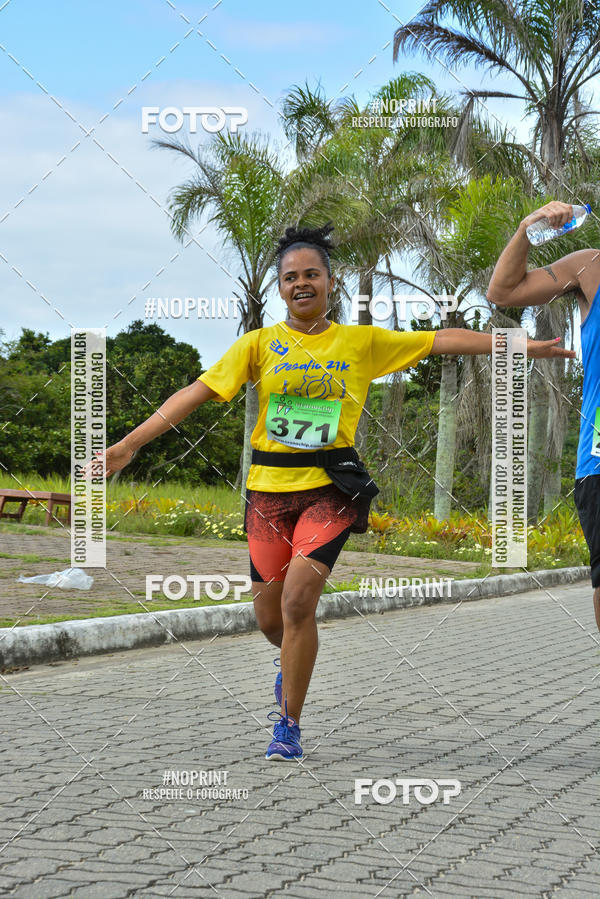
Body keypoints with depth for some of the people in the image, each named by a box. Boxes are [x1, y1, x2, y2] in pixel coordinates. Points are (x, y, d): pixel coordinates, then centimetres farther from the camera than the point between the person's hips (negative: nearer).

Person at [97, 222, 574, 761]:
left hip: (330, 489, -1)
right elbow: (197, 393, -1)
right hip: (269, 488, 2)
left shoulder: (363, 342, 6)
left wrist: (524, 346, 7)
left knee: (297, 599, -18)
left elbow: (443, 340, 8)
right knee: (269, 618, 6)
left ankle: (288, 725, -2)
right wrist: (128, 444, -7)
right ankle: (294, 660, 44)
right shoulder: (260, 343, 4)